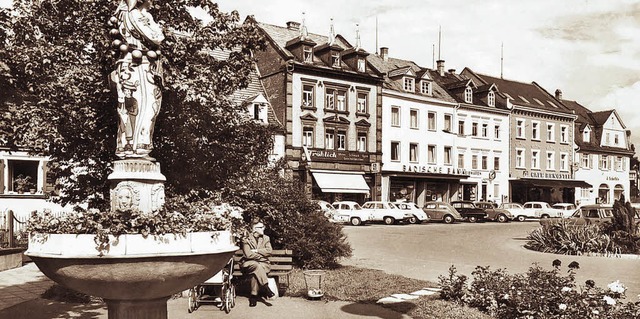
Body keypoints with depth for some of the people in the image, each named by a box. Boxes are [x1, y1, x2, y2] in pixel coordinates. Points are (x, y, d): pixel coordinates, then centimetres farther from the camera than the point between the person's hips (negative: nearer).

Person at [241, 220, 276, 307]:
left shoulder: (266, 238, 10)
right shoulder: (246, 240, 0)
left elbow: (269, 251, -4)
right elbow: (248, 255, -13)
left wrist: (256, 251, -10)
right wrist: (261, 256, -11)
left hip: (263, 263, 1)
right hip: (249, 263, -1)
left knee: (256, 272, -33)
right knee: (257, 266, -36)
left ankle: (254, 296, -32)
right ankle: (266, 288, -38)